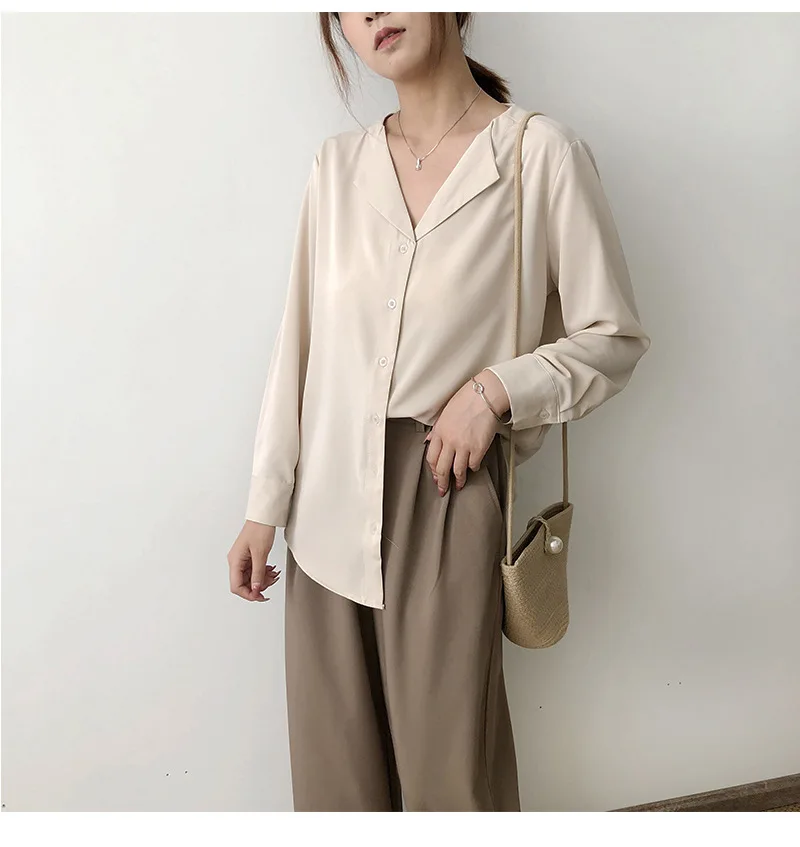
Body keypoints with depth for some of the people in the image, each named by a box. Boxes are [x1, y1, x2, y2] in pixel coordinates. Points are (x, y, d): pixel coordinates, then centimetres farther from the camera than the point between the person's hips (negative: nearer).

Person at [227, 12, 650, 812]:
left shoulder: (542, 153, -4)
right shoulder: (338, 163, 7)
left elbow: (615, 338, 1)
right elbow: (298, 343, 8)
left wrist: (496, 388, -15)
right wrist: (263, 508, 6)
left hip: (446, 494, -3)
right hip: (331, 503, 4)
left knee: (448, 762, 7)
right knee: (335, 760, 13)